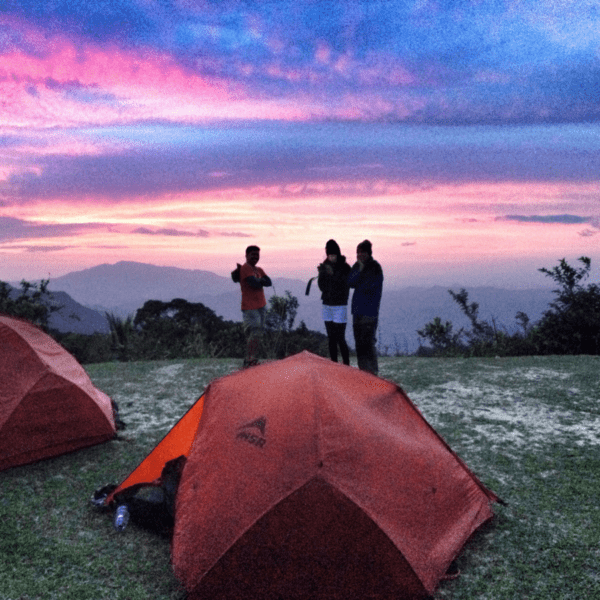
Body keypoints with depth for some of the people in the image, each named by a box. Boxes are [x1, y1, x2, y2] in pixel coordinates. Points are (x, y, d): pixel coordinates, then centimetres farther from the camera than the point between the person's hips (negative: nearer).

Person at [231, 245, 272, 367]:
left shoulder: (258, 270, 18)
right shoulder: (245, 268, -9)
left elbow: (269, 283, 6)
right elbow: (255, 283, -21)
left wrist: (258, 281, -9)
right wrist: (261, 280, 0)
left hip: (261, 306, 9)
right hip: (250, 307, -9)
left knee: (258, 333, 9)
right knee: (254, 332, -15)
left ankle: (252, 359, 15)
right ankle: (249, 360, -11)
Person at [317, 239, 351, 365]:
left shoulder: (344, 267, -7)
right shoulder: (325, 266, 7)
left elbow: (342, 286, -16)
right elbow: (322, 286, 3)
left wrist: (332, 274, -29)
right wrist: (322, 274, -15)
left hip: (340, 306, -5)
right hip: (327, 305, 5)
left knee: (340, 338, -9)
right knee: (331, 339, 9)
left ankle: (346, 365, -1)